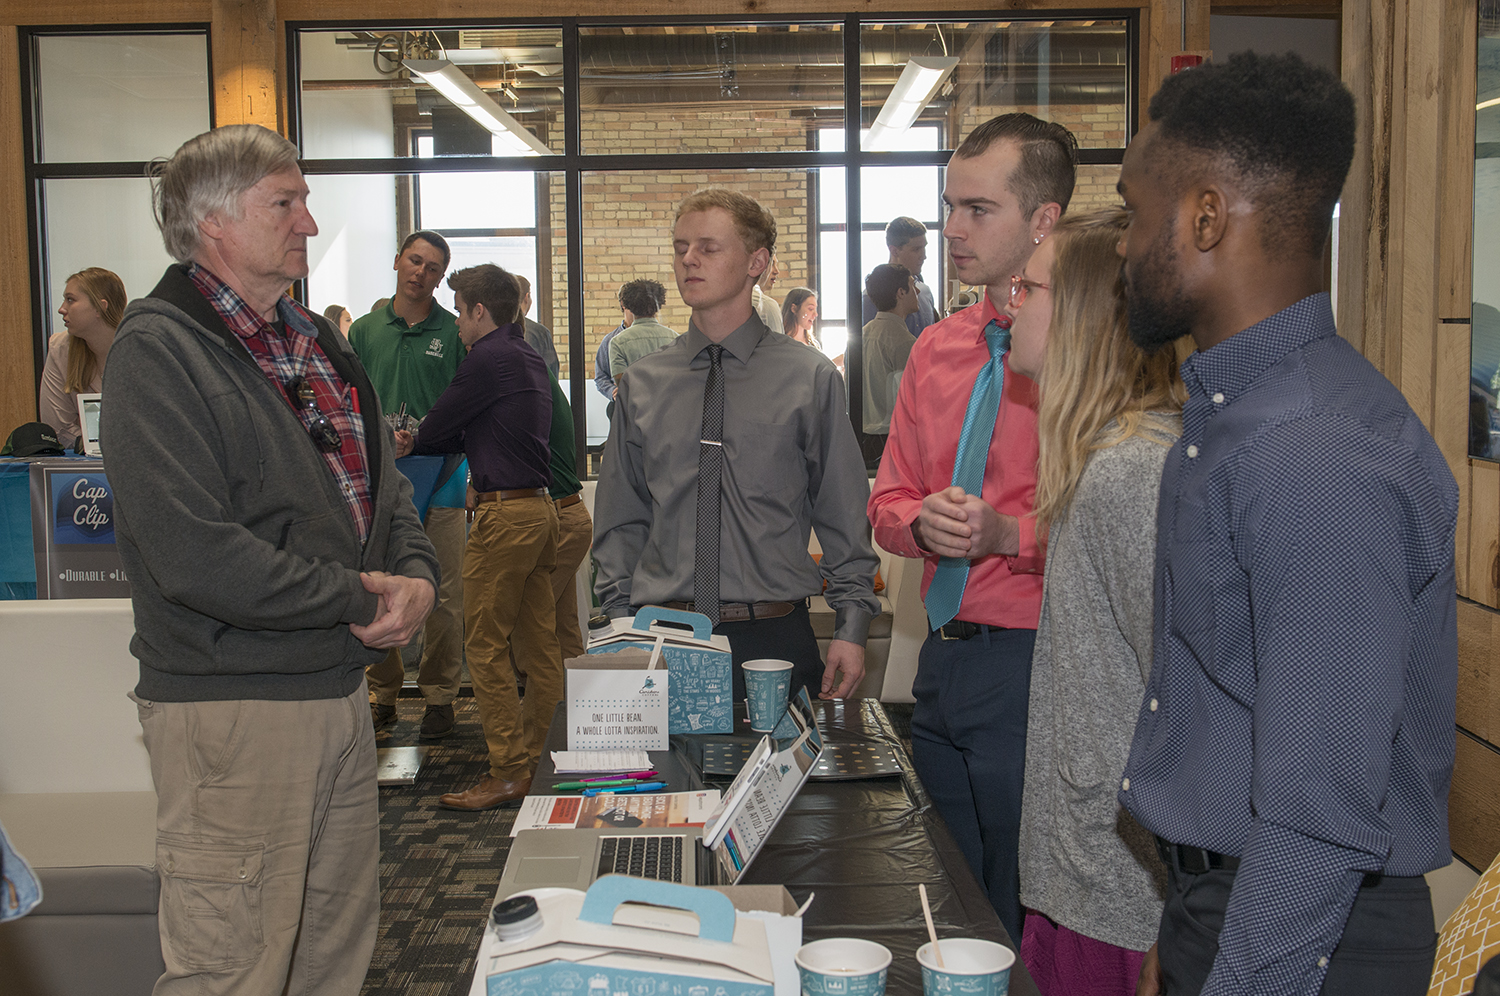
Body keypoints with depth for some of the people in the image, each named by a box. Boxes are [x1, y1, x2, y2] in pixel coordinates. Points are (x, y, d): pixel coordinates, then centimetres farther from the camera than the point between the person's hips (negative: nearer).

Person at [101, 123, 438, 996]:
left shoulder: (317, 343, 14)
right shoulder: (159, 352, -13)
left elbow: (385, 482, 17)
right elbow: (194, 555, -23)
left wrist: (415, 577, -4)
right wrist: (357, 597, -15)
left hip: (341, 688, 8)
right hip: (231, 705, -8)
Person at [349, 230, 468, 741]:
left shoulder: (454, 333, 3)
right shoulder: (364, 331, 11)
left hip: (439, 481, -2)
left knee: (442, 595, 1)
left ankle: (440, 696, 13)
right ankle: (382, 694, 17)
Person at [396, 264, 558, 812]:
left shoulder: (488, 360, -12)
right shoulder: (530, 359, 17)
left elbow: (439, 424, -2)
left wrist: (413, 442, 19)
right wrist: (419, 443, 21)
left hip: (505, 514, -10)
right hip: (539, 508, 10)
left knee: (486, 647, -4)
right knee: (539, 645, 10)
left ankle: (507, 773, -1)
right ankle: (534, 760, 17)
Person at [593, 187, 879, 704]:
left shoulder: (811, 379, 1)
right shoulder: (642, 385, 8)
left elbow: (845, 519, 2)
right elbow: (620, 521, 11)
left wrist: (851, 628, -4)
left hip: (774, 640, -1)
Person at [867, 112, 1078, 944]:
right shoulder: (936, 351, 10)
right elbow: (887, 504, 15)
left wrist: (1010, 534, -21)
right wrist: (923, 522, -6)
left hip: (1030, 665, -7)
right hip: (942, 658, 7)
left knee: (1022, 919, 6)